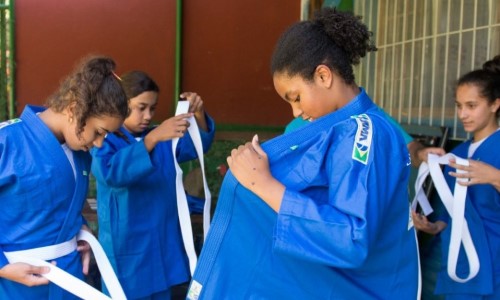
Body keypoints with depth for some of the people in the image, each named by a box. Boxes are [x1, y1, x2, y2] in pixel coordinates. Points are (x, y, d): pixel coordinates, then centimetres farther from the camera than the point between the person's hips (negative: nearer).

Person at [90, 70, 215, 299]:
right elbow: (111, 173, -31)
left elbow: (197, 145, 7)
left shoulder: (160, 138, 9)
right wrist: (153, 138, -40)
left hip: (163, 247, 6)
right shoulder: (105, 141, -11)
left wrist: (198, 113, -13)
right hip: (127, 250, -6)